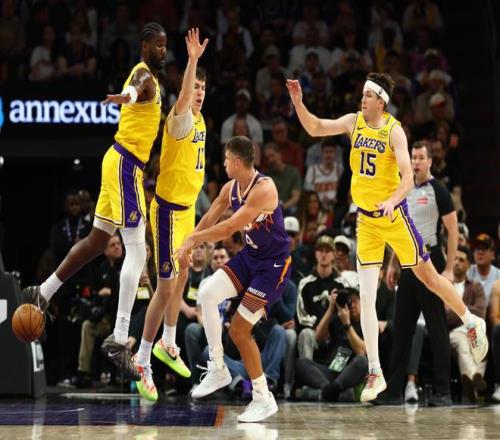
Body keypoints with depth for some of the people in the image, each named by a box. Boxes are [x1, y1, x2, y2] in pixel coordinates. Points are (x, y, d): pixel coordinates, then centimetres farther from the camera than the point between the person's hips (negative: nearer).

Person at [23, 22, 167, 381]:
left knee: (97, 241, 18)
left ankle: (43, 294, 29)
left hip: (125, 164, 10)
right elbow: (135, 88, -40)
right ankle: (119, 339, -19)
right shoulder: (143, 73, -14)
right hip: (126, 163, -10)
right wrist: (129, 95, -63)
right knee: (136, 251, -15)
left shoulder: (153, 79, 18)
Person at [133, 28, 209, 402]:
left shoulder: (200, 120, 8)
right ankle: (143, 361, -2)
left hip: (187, 208, 9)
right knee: (166, 286, -10)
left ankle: (168, 344, 37)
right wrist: (192, 59, -51)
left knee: (182, 277, 21)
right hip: (169, 210, -9)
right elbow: (182, 102, -43)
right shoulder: (180, 119, -19)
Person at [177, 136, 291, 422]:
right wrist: (189, 244, 7)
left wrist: (194, 238, -20)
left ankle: (264, 399, 5)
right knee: (207, 294, -10)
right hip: (250, 256, 8)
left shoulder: (264, 189, -27)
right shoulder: (231, 188, 1)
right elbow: (209, 220, 15)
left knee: (239, 330, -9)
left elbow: (229, 228, -30)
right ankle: (218, 370, 2)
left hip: (274, 265, -8)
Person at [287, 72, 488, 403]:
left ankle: (473, 323, 35)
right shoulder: (354, 122, 0)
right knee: (366, 297, -3)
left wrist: (392, 201, -41)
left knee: (428, 277, 9)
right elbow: (315, 128, 2)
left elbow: (408, 177, -23)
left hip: (394, 214, -4)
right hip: (365, 219, 4)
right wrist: (298, 102, -14)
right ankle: (375, 374, 0)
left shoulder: (394, 130, -15)